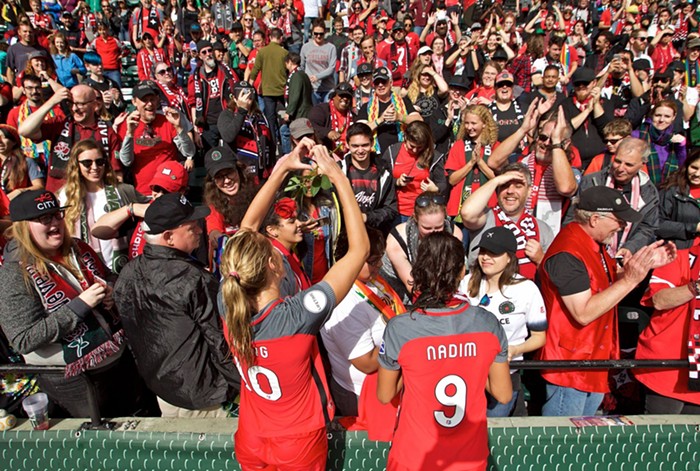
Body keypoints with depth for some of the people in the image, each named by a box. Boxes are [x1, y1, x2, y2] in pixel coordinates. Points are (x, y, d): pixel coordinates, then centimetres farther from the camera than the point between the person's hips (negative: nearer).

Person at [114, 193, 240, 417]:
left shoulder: (128, 275, -2)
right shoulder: (194, 280, -25)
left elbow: (131, 334, 9)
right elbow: (221, 340, -20)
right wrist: (244, 384, -7)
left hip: (158, 385, 7)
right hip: (201, 396, -7)